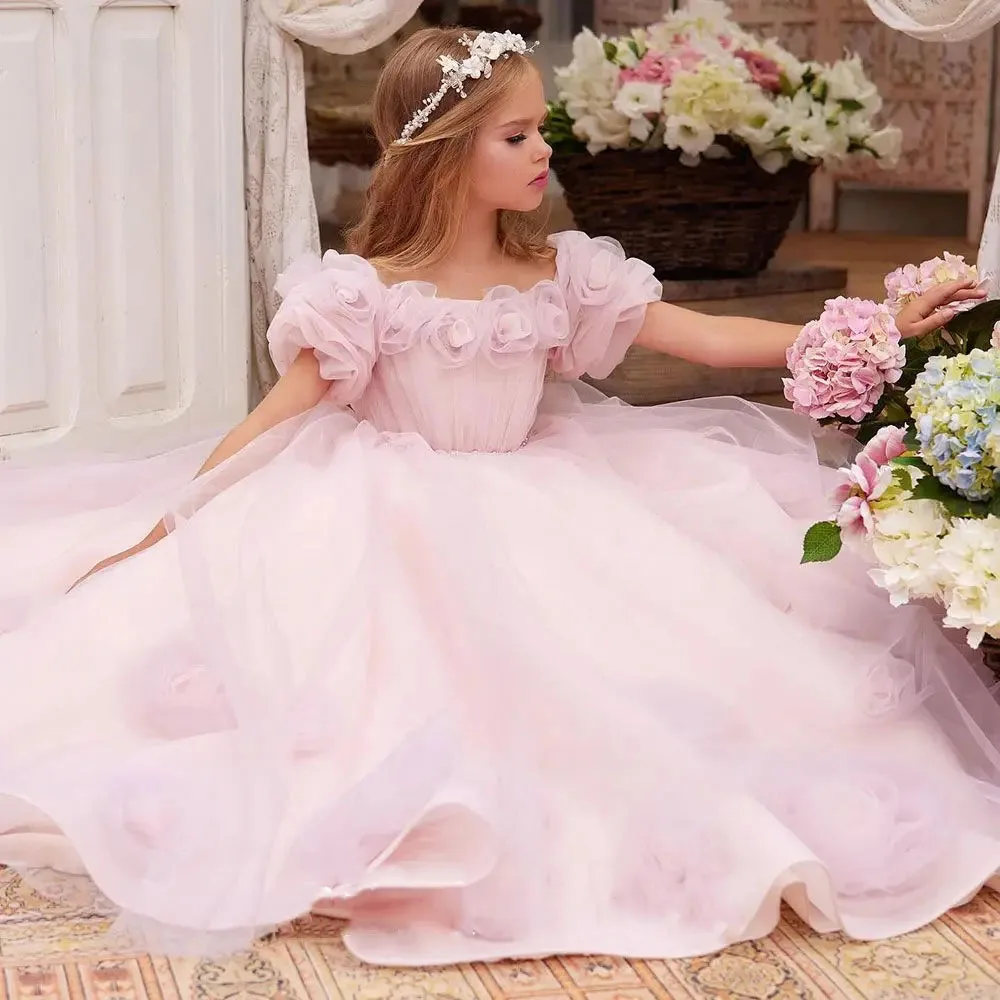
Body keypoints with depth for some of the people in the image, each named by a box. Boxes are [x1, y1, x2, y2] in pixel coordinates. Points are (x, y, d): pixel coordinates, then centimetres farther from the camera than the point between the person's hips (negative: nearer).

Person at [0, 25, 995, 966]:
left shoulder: (561, 274, 0)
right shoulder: (366, 292, -13)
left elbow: (704, 336, 0)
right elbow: (278, 420, -11)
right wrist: (164, 523, -15)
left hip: (533, 518, 4)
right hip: (395, 530, -4)